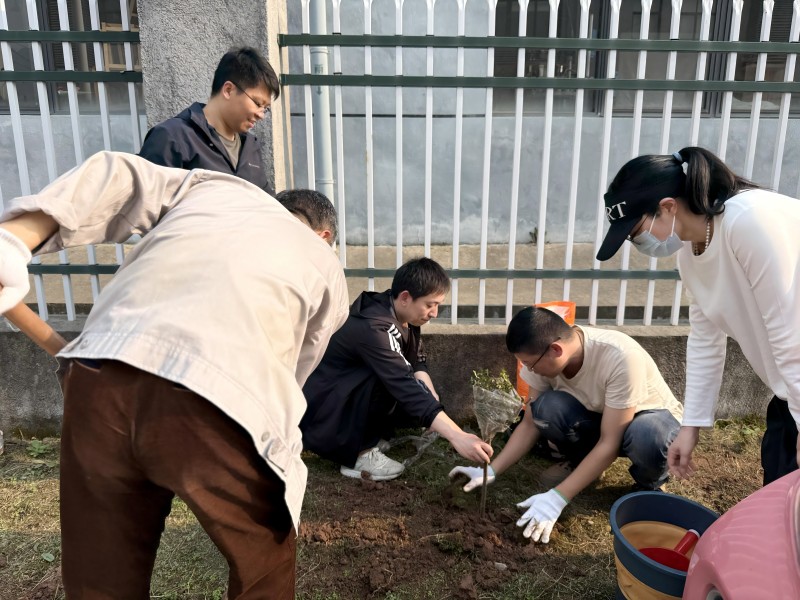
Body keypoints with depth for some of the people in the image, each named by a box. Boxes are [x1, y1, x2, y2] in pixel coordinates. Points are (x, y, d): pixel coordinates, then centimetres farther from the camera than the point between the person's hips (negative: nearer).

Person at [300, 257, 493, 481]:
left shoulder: (402, 314, -4)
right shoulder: (373, 328, -32)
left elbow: (417, 362, 5)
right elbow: (406, 387, -40)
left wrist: (433, 401, -15)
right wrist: (457, 437, -45)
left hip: (350, 400, 9)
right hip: (319, 414, -9)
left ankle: (367, 434, 8)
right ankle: (359, 454, -14)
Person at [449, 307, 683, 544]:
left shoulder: (620, 357, -37)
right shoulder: (544, 357, -21)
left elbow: (609, 443, -34)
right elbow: (531, 423, -11)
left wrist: (557, 497, -37)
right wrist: (491, 471, -19)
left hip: (653, 416, -4)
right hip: (596, 416, 4)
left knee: (647, 436, -41)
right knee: (546, 407, -28)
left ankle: (649, 485, -5)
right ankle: (582, 465, 2)